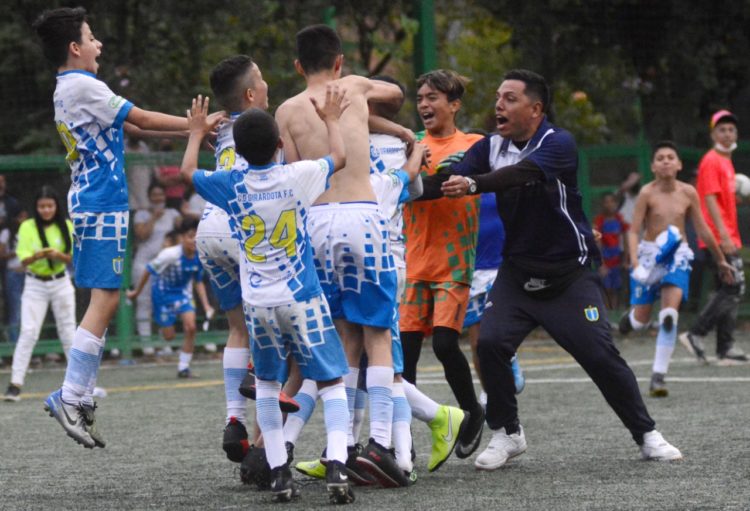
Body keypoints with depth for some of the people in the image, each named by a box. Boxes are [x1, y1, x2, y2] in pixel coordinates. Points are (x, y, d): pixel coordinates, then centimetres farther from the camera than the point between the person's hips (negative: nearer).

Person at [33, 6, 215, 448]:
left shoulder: (67, 90, 17)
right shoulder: (82, 86, -12)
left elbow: (129, 123, 19)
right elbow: (143, 120, -9)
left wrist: (192, 127, 17)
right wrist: (195, 125, 1)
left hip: (91, 203, 10)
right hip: (104, 204, -10)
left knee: (104, 301, 11)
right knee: (105, 300, -11)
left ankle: (80, 398, 10)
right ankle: (71, 396, -13)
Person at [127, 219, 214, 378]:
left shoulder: (199, 257, -15)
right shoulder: (170, 255, -30)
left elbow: (198, 282, 2)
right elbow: (149, 270, -16)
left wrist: (206, 305, -5)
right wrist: (136, 292, -6)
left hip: (183, 290, 3)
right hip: (163, 291, -3)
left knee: (190, 326, -16)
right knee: (169, 336, 0)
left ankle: (183, 368, -2)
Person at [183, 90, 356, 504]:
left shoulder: (232, 186, -2)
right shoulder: (298, 176, -7)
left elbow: (188, 171, 19)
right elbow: (339, 158, 13)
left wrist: (197, 134, 35)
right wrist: (331, 120, 29)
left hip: (257, 303, 2)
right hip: (302, 298, -2)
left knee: (267, 383, 17)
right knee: (332, 380, 2)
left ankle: (279, 473, 10)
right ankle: (337, 466, -15)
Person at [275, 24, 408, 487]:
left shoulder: (288, 111, 10)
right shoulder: (355, 87, 11)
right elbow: (396, 93, 33)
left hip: (316, 220, 2)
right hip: (362, 215, -2)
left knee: (342, 340, 12)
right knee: (378, 337, 1)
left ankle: (342, 444, 9)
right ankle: (379, 440, -14)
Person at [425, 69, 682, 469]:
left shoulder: (558, 144, -17)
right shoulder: (492, 146, 2)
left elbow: (522, 173, -36)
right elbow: (451, 179, -9)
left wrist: (472, 184, -52)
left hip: (568, 273, -4)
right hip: (518, 271, 4)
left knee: (600, 354, -8)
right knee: (490, 343, -15)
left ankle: (646, 435, 10)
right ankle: (506, 433, 2)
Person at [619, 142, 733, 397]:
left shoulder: (688, 193, -3)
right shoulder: (647, 193, -10)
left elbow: (702, 230, 8)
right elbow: (634, 232, -13)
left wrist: (721, 260, 15)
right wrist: (635, 263, -28)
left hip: (678, 256, 1)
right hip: (649, 255, -1)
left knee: (670, 315, -16)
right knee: (641, 321, 5)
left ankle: (658, 377, -12)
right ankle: (630, 318, 45)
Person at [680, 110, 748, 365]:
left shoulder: (726, 161, 20)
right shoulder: (711, 161, -9)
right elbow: (710, 199, -17)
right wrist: (724, 235, -23)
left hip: (728, 238, 10)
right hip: (718, 238, -10)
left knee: (729, 291, 8)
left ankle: (726, 349, 10)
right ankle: (695, 334, -10)